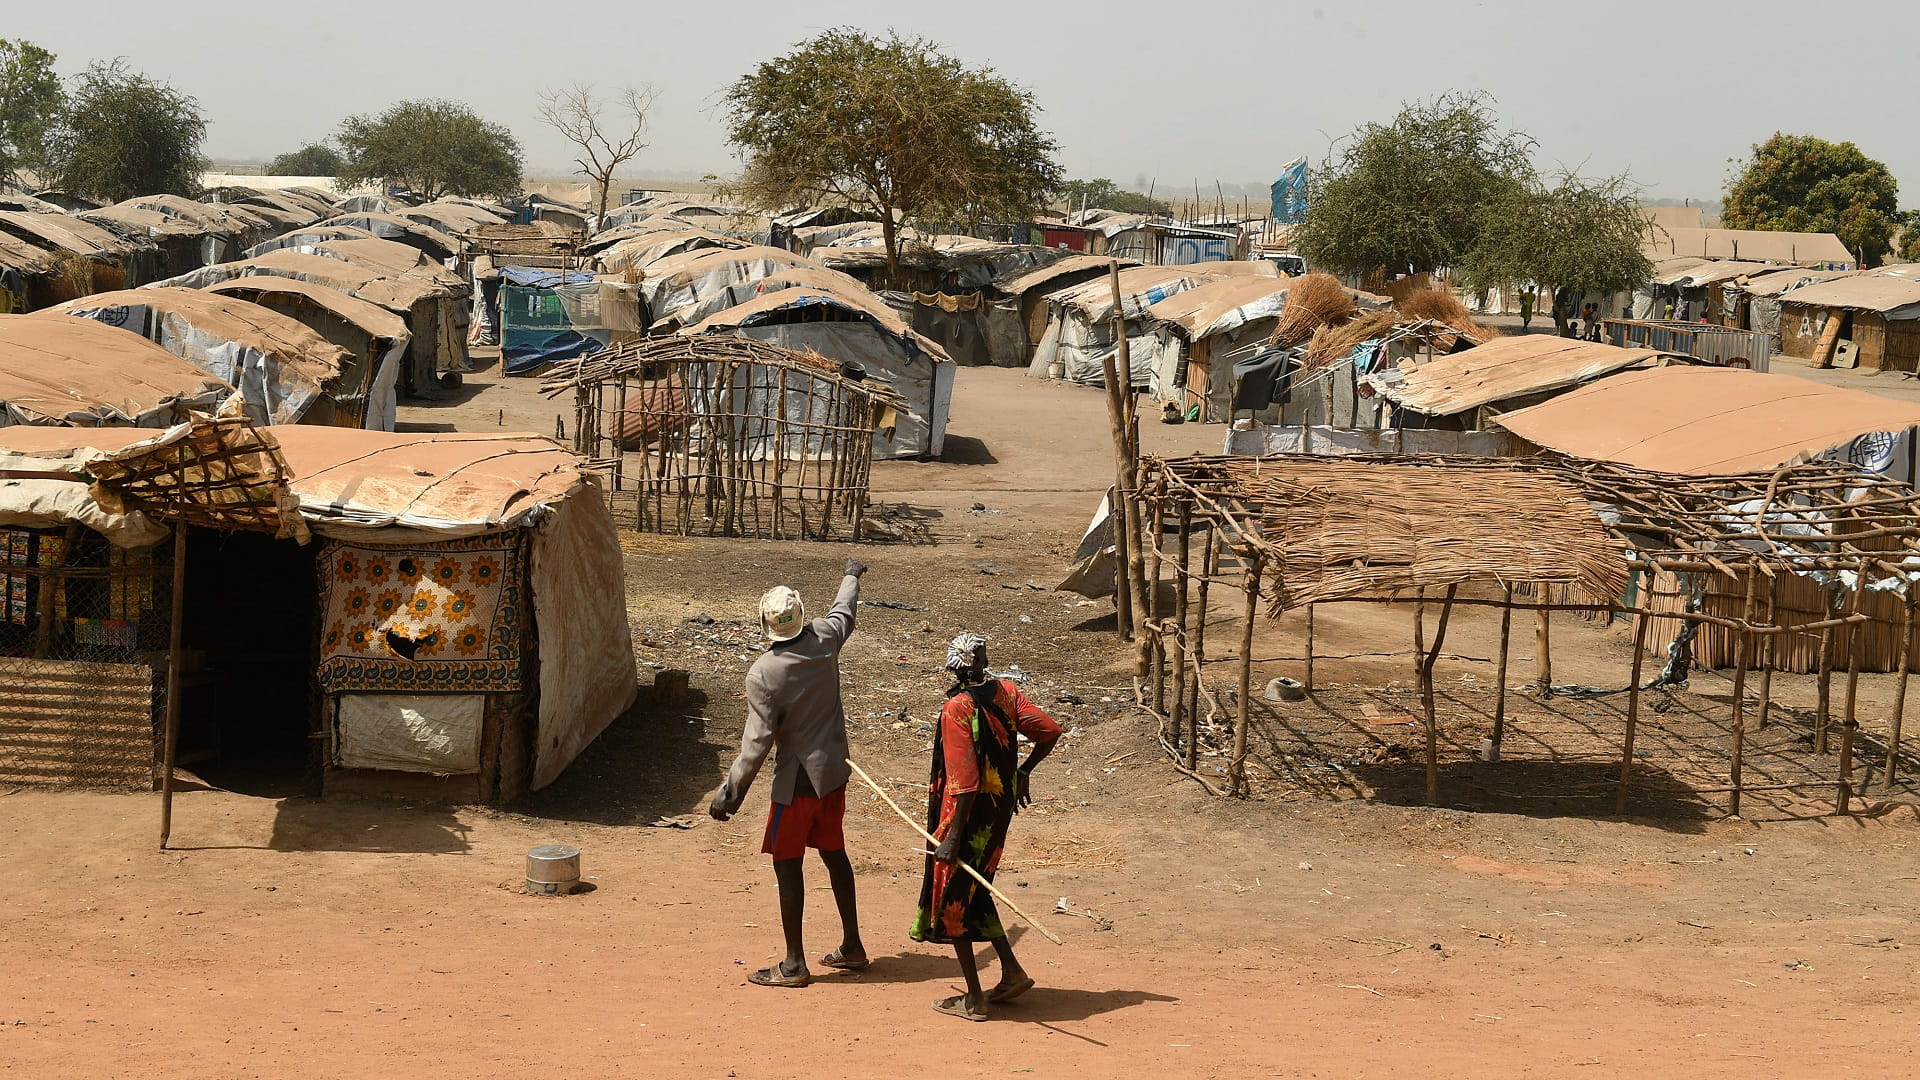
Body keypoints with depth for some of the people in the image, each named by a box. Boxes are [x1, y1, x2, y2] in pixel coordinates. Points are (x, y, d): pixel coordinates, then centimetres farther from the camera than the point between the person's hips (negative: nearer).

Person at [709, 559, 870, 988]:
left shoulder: (763, 673, -20)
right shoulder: (825, 640, -5)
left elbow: (758, 740, -20)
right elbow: (843, 612, 19)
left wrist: (732, 789, -13)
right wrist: (851, 577, 39)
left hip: (797, 781, -7)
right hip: (834, 772, 7)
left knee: (787, 865, 2)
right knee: (834, 854, 20)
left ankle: (794, 964, 6)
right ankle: (852, 947, 29)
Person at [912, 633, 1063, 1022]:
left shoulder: (957, 708, -19)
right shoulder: (1004, 692, 0)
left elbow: (964, 782, -22)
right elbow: (1049, 731, 2)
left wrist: (952, 838, -20)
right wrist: (1022, 772, 18)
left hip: (969, 813, -7)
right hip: (1001, 806, 7)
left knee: (950, 902, 6)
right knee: (974, 894, 24)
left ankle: (973, 1000, 11)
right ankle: (1011, 972, 22)